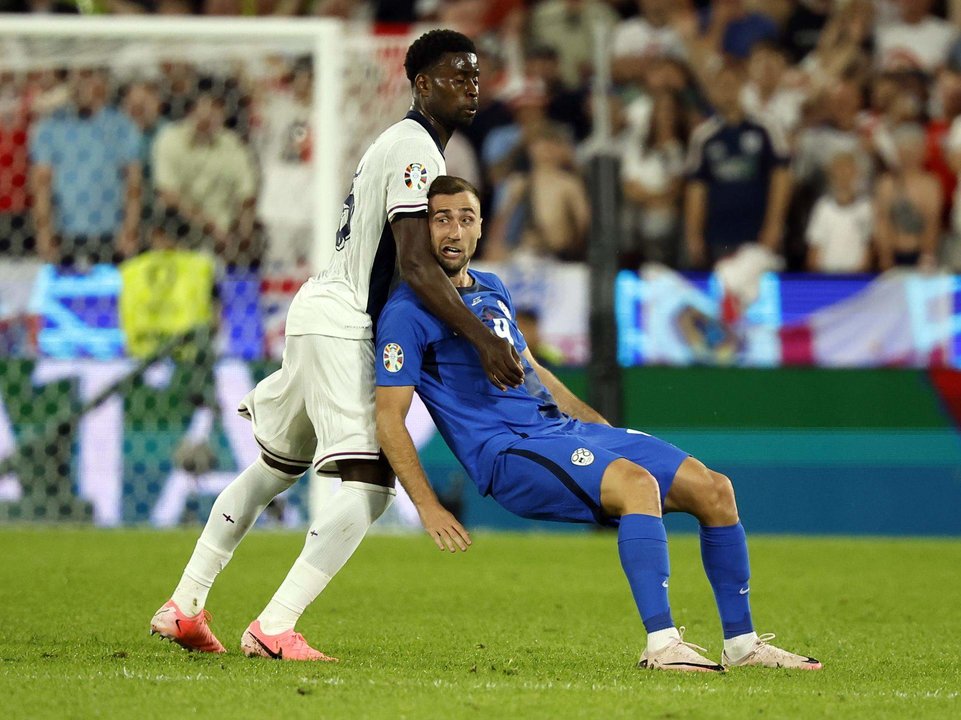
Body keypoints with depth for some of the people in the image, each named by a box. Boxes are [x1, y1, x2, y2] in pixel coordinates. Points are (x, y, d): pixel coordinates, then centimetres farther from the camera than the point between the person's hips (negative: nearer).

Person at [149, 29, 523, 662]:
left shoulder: (401, 143, 18)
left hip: (323, 316, 11)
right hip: (339, 325, -11)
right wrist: (482, 339, -29)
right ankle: (274, 627, -21)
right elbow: (417, 266, -24)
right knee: (370, 483, -17)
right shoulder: (415, 149, -14)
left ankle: (184, 606, 27)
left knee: (275, 466, 22)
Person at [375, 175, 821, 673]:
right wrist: (429, 509, -18)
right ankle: (661, 645, -38)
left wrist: (607, 433, 27)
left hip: (564, 428, 9)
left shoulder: (492, 291, 19)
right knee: (638, 483, -34)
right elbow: (389, 419, -10)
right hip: (508, 451, -9)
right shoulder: (407, 313, -7)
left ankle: (741, 642, 8)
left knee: (713, 489, -1)